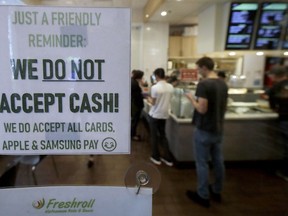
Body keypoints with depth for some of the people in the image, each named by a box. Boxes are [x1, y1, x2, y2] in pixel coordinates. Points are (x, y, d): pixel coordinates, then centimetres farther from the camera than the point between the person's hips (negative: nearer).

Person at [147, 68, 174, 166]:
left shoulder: (155, 87, -18)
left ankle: (156, 157, 19)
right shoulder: (170, 87, -1)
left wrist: (149, 99, 8)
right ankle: (168, 158, 19)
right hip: (164, 115, 5)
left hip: (155, 115, -5)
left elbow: (153, 103, -12)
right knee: (163, 135, 16)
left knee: (154, 136, 9)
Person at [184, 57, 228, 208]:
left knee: (202, 163, 4)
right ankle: (217, 191, 33)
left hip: (204, 130, -8)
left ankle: (203, 196, 16)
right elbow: (224, 107, 14)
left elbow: (202, 109, -23)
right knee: (218, 161, 17)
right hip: (218, 129, 8)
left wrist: (191, 98, -8)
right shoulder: (223, 84, 6)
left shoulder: (203, 84, -19)